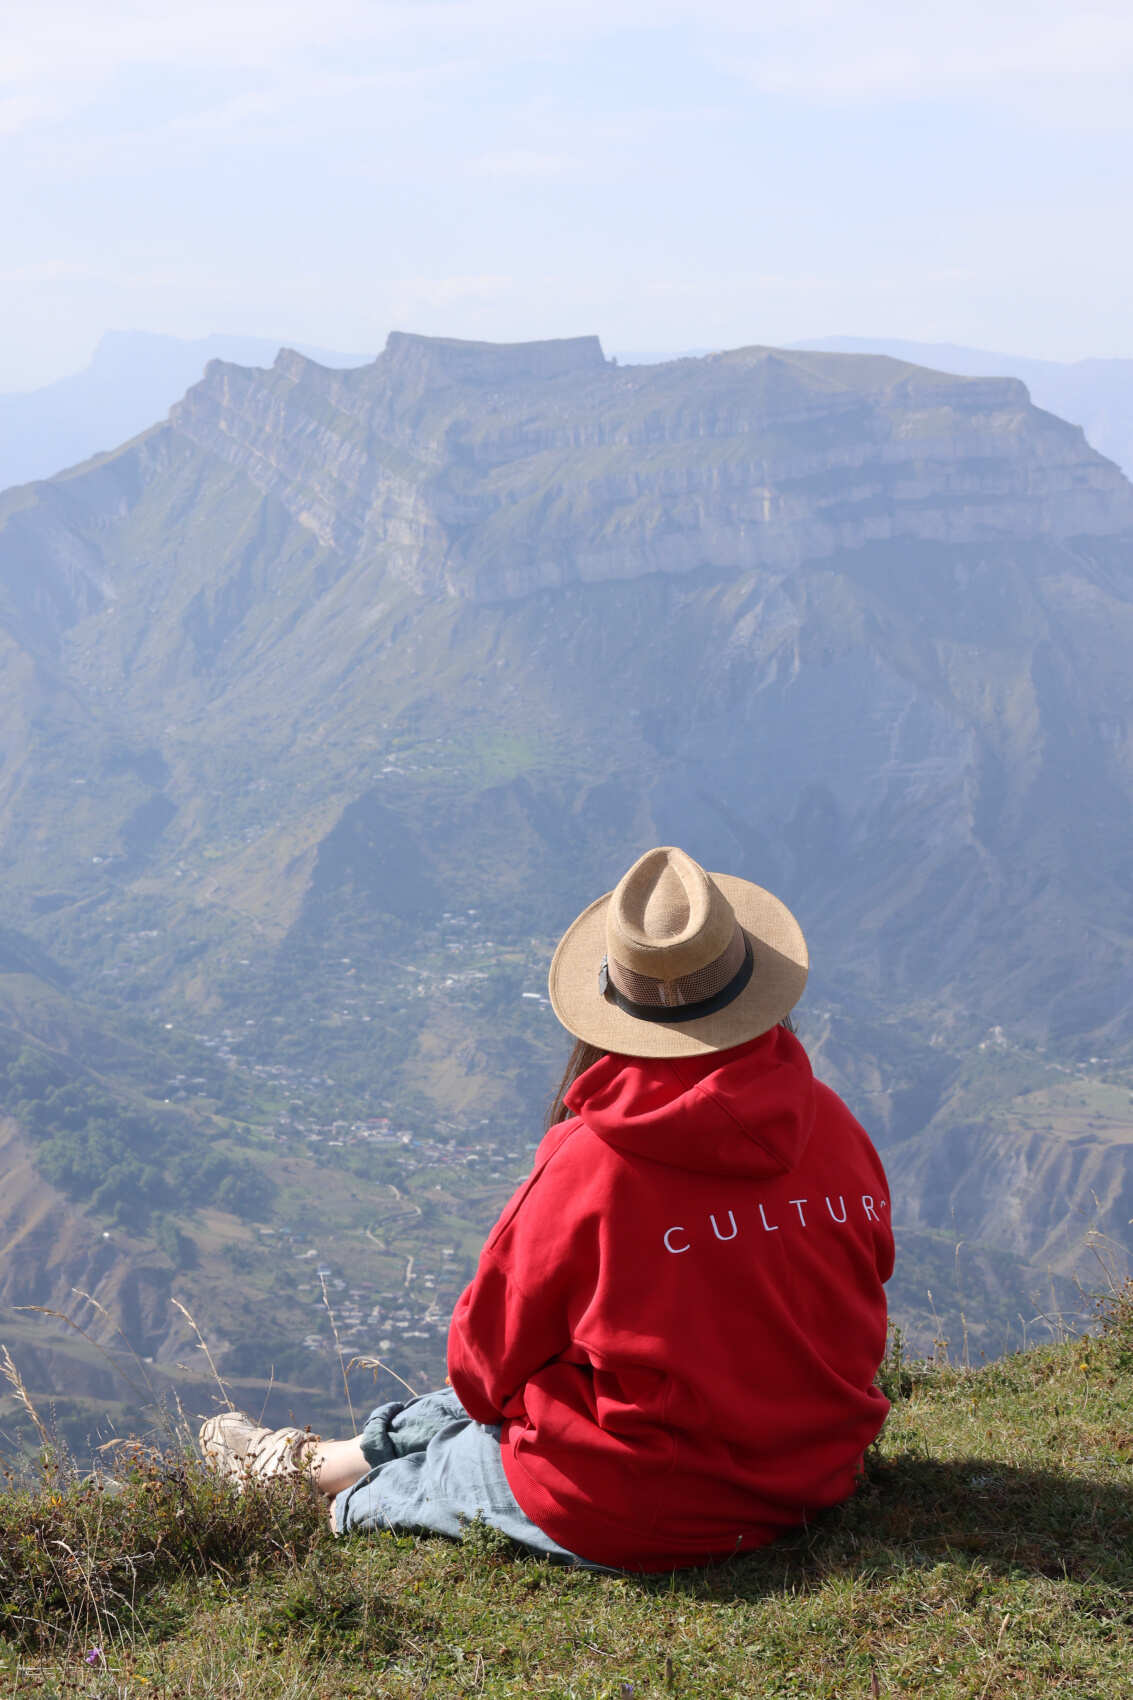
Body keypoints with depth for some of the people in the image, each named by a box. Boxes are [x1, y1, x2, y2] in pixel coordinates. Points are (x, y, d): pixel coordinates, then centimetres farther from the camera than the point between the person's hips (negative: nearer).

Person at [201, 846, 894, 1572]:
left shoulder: (591, 1163, -23)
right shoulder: (834, 1128, -9)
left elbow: (491, 1354, -9)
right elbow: (852, 1307, 7)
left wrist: (488, 1392, 15)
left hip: (630, 1522, -5)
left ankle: (308, 1470, 51)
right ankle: (328, 1458, 47)